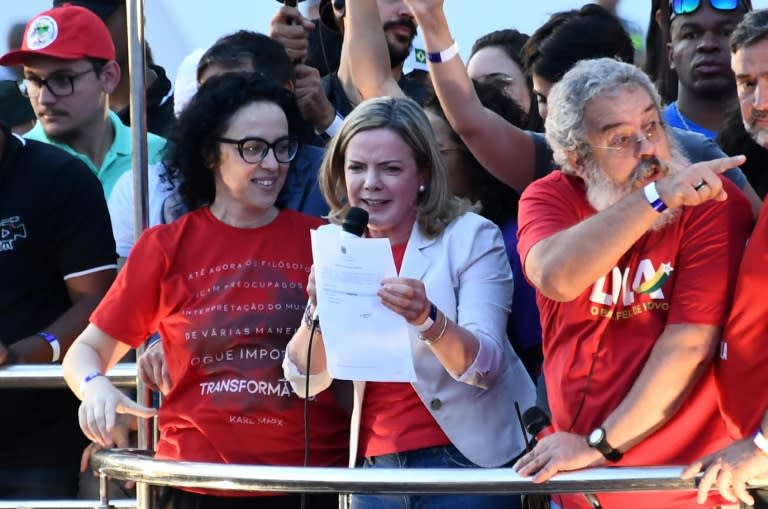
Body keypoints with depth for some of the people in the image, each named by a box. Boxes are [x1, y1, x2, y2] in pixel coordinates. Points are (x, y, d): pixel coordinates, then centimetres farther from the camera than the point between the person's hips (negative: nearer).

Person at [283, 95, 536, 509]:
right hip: (375, 468, 4)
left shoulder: (471, 237, -9)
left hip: (466, 460, -4)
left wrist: (427, 319, -36)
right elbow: (306, 380, -2)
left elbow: (482, 366, -18)